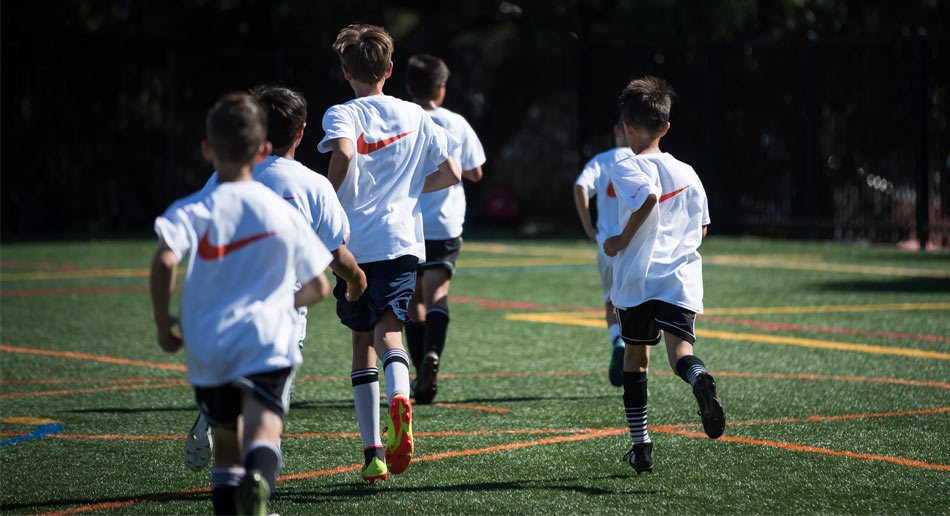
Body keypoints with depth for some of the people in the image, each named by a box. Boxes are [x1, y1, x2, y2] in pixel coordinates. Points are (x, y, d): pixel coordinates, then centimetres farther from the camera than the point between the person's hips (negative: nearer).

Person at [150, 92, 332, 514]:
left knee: (225, 442, 19)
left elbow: (164, 262, -18)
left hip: (208, 349, 1)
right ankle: (257, 480, -51)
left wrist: (162, 325, -5)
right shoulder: (284, 213, 10)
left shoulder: (192, 211, 2)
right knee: (263, 431, -20)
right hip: (269, 341, -1)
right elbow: (318, 287, 15)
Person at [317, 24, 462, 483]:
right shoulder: (415, 116, 11)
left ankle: (373, 452, 10)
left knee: (361, 343, 11)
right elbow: (451, 173, 13)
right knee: (388, 331, -9)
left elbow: (343, 153, -24)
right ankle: (399, 398, -44)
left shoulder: (342, 114, -1)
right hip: (402, 242, 1)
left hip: (354, 244, -1)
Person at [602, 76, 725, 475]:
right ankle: (700, 381, -48)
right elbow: (701, 229, 18)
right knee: (680, 350, -11)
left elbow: (649, 196, -23)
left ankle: (640, 446, 18)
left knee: (636, 355, 14)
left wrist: (623, 240, -12)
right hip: (681, 277, 2)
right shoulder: (687, 173, 16)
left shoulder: (626, 168, -2)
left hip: (637, 277, -2)